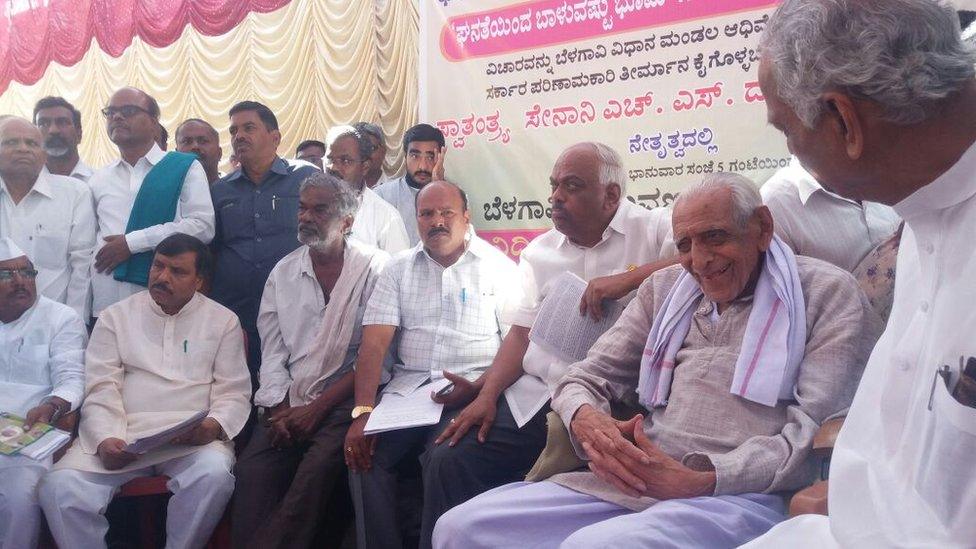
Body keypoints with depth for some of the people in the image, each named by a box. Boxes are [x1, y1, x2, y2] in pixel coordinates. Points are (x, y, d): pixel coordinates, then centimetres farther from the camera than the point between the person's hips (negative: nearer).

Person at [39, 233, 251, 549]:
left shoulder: (223, 321, 12)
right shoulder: (115, 317, 15)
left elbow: (233, 392, 7)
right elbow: (101, 391, 6)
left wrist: (215, 425, -15)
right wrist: (105, 439, -13)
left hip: (193, 438, -1)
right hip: (121, 435, 1)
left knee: (214, 475, -33)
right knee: (59, 487, -24)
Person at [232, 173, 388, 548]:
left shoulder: (374, 268, -1)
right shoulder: (283, 272, 15)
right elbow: (272, 351, 12)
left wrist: (318, 408, -10)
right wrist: (280, 410, -3)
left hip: (342, 402, -4)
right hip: (290, 405, 4)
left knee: (316, 470, -30)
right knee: (252, 469, -22)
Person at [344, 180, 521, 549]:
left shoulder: (500, 268, 5)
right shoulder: (399, 269, 13)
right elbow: (374, 344, 3)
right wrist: (363, 412, -11)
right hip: (407, 390, 3)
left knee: (445, 457, -30)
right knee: (365, 451, -22)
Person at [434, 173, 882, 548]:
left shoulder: (829, 294, 4)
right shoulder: (664, 287, 20)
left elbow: (816, 433, -7)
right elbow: (585, 378, 17)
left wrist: (698, 480, -19)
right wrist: (587, 421, -9)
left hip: (741, 495, -5)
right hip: (632, 480, 6)